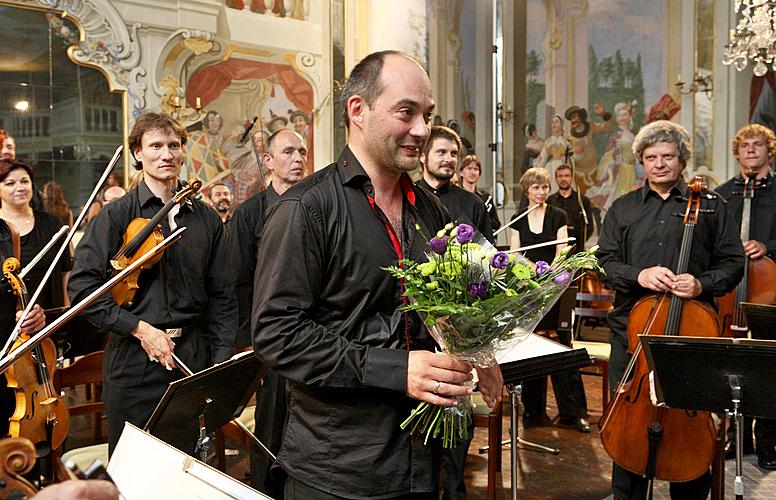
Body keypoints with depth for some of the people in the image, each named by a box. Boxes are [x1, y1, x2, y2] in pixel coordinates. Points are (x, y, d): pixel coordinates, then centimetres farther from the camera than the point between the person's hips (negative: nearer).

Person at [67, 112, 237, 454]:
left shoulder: (207, 219, 7)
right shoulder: (117, 215, -2)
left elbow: (222, 297, 8)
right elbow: (83, 286, -8)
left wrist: (221, 363, 1)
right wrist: (139, 328, -15)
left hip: (193, 360, 3)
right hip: (133, 361, -2)